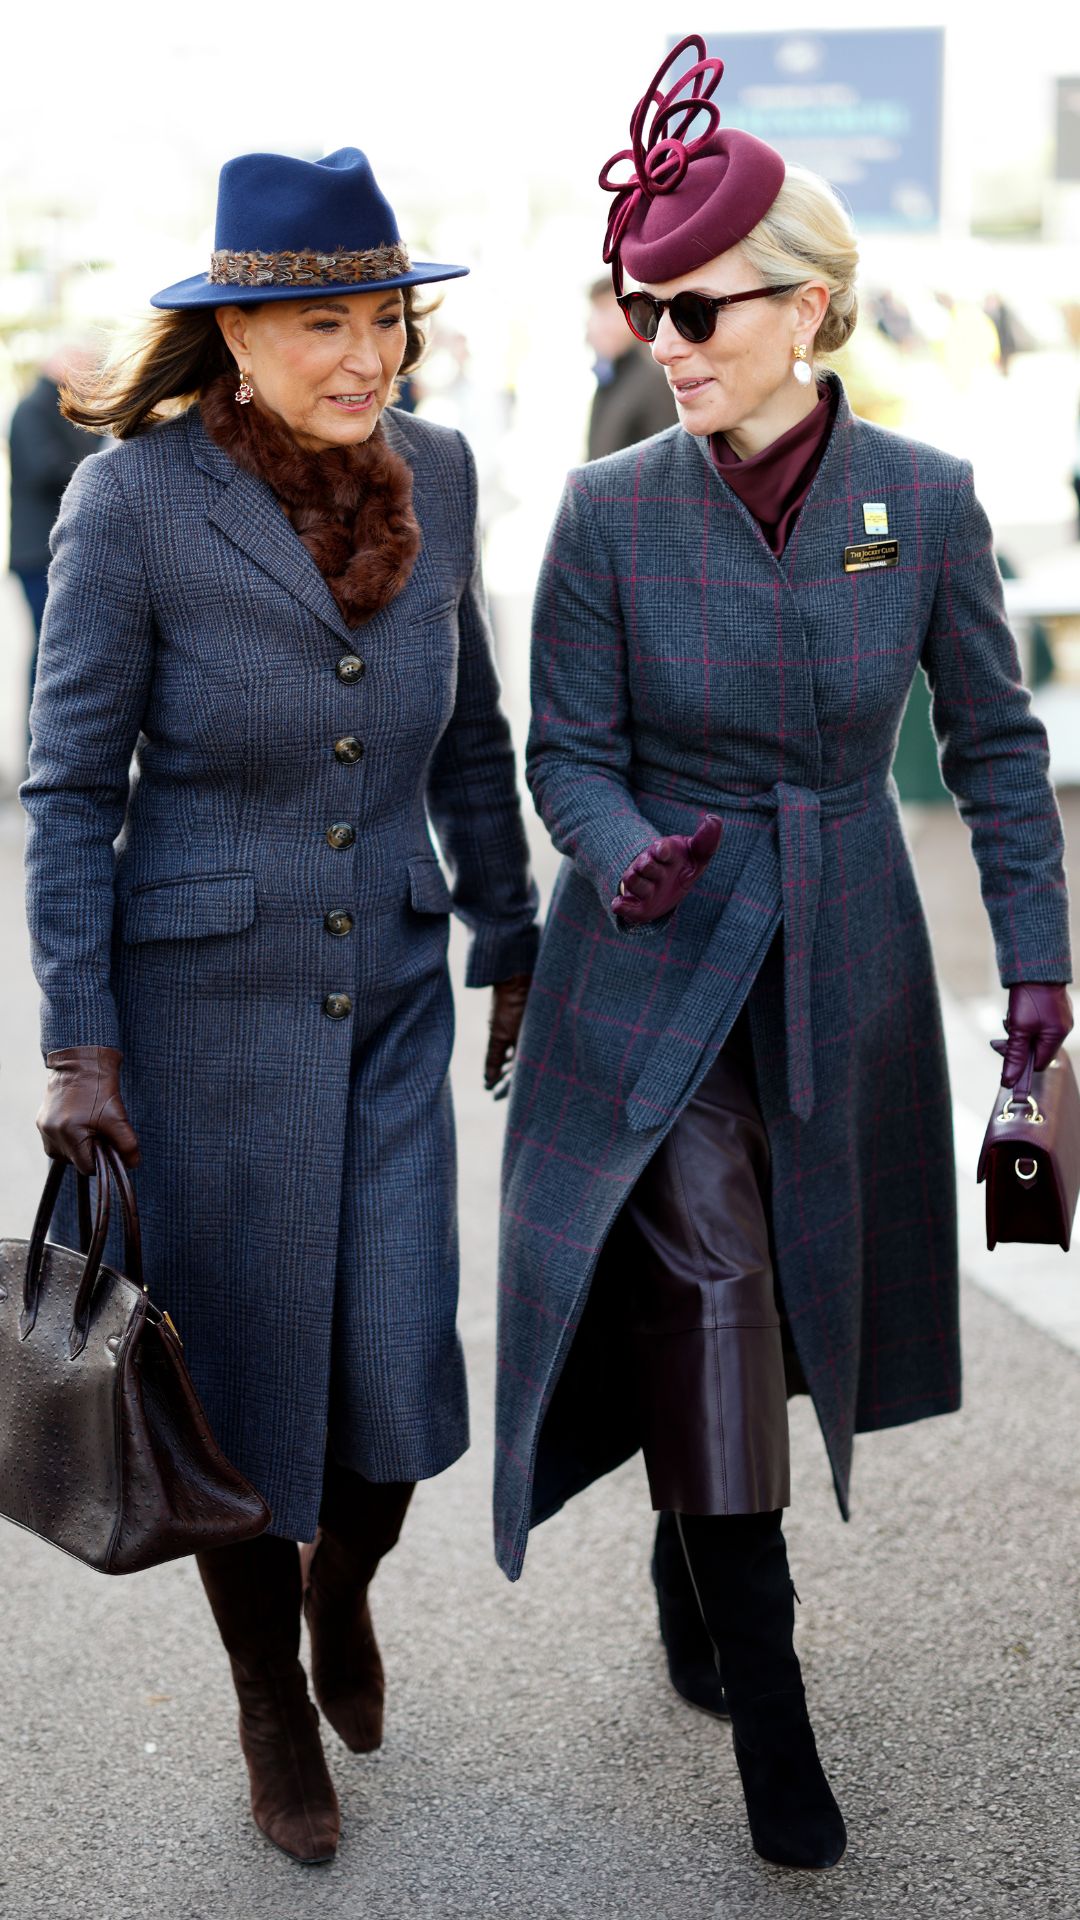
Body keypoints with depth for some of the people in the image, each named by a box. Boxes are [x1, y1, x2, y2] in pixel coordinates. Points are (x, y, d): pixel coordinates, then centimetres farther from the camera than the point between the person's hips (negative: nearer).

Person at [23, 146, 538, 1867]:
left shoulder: (433, 477, -2)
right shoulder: (132, 500, -15)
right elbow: (72, 782, -10)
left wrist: (514, 950, 14)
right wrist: (78, 1048, -11)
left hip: (390, 986, 4)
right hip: (207, 995, -3)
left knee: (400, 1362, 2)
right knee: (244, 1367, 7)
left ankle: (343, 1578, 37)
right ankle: (275, 1708, 31)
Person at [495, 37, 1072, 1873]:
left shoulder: (925, 500, -7)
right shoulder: (611, 511, -9)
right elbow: (569, 750, -4)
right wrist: (630, 859, -25)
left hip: (842, 965, 2)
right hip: (656, 970, -2)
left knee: (782, 1290, 14)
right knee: (702, 1278, -10)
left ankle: (694, 1537, 43)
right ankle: (766, 1710, 0)